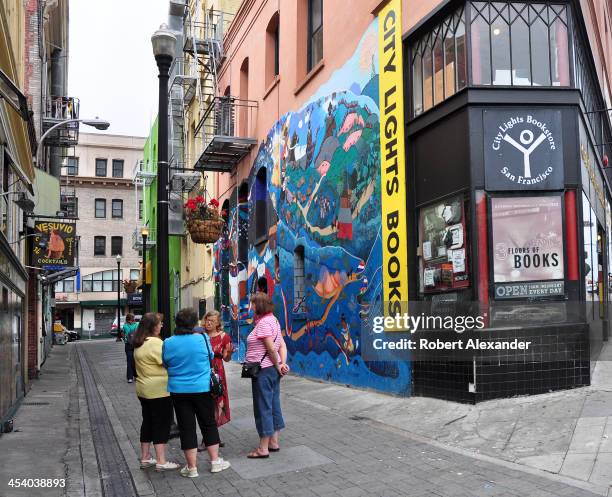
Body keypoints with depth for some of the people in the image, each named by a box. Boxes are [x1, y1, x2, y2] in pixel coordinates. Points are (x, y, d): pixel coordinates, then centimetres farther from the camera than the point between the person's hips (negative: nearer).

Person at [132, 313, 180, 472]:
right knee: (162, 424, -1)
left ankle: (145, 458, 24)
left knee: (148, 422, 16)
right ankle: (161, 462, 3)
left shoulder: (139, 344, 10)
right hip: (159, 391, -9)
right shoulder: (155, 343, -20)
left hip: (144, 390, 9)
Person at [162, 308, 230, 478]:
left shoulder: (168, 343, -8)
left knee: (186, 428, 8)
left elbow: (165, 364, 6)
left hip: (178, 391, 1)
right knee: (209, 424, 14)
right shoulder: (202, 339, -11)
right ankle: (215, 461, 22)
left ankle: (192, 467, 14)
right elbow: (211, 357, 4)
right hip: (202, 389, 0)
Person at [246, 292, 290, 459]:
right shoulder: (273, 319, 13)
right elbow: (282, 345, 9)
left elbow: (271, 349, -20)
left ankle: (263, 448, 5)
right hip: (273, 370, 10)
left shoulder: (263, 323, -17)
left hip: (263, 371, -10)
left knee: (263, 408, -2)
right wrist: (283, 364, -2)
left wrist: (278, 366, -8)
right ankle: (274, 442, 24)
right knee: (273, 405, 15)